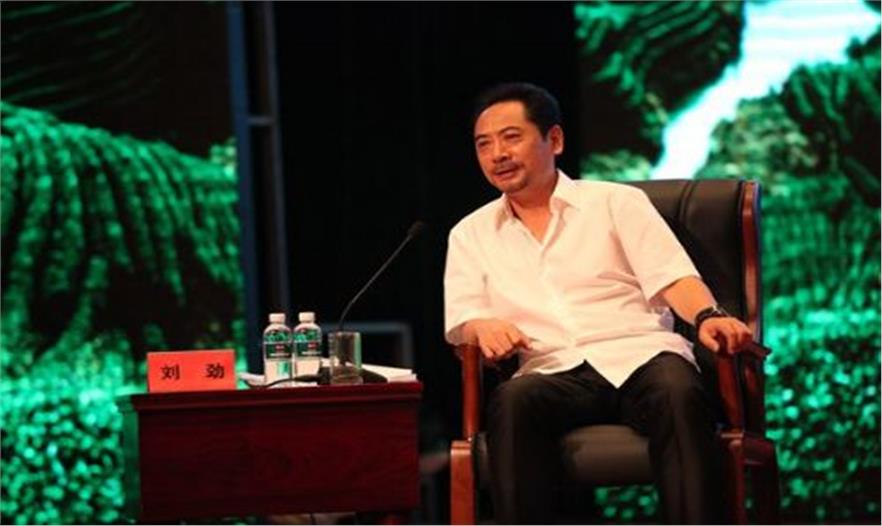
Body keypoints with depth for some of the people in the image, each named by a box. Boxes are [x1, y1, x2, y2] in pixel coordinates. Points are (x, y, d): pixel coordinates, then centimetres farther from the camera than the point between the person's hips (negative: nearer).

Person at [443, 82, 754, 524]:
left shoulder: (616, 202, 15)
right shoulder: (470, 234, 22)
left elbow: (672, 276, 4)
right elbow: (461, 319, 11)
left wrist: (708, 316, -18)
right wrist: (484, 327, -14)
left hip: (639, 354, -1)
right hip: (553, 372, 1)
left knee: (679, 392, -36)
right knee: (512, 400, -36)